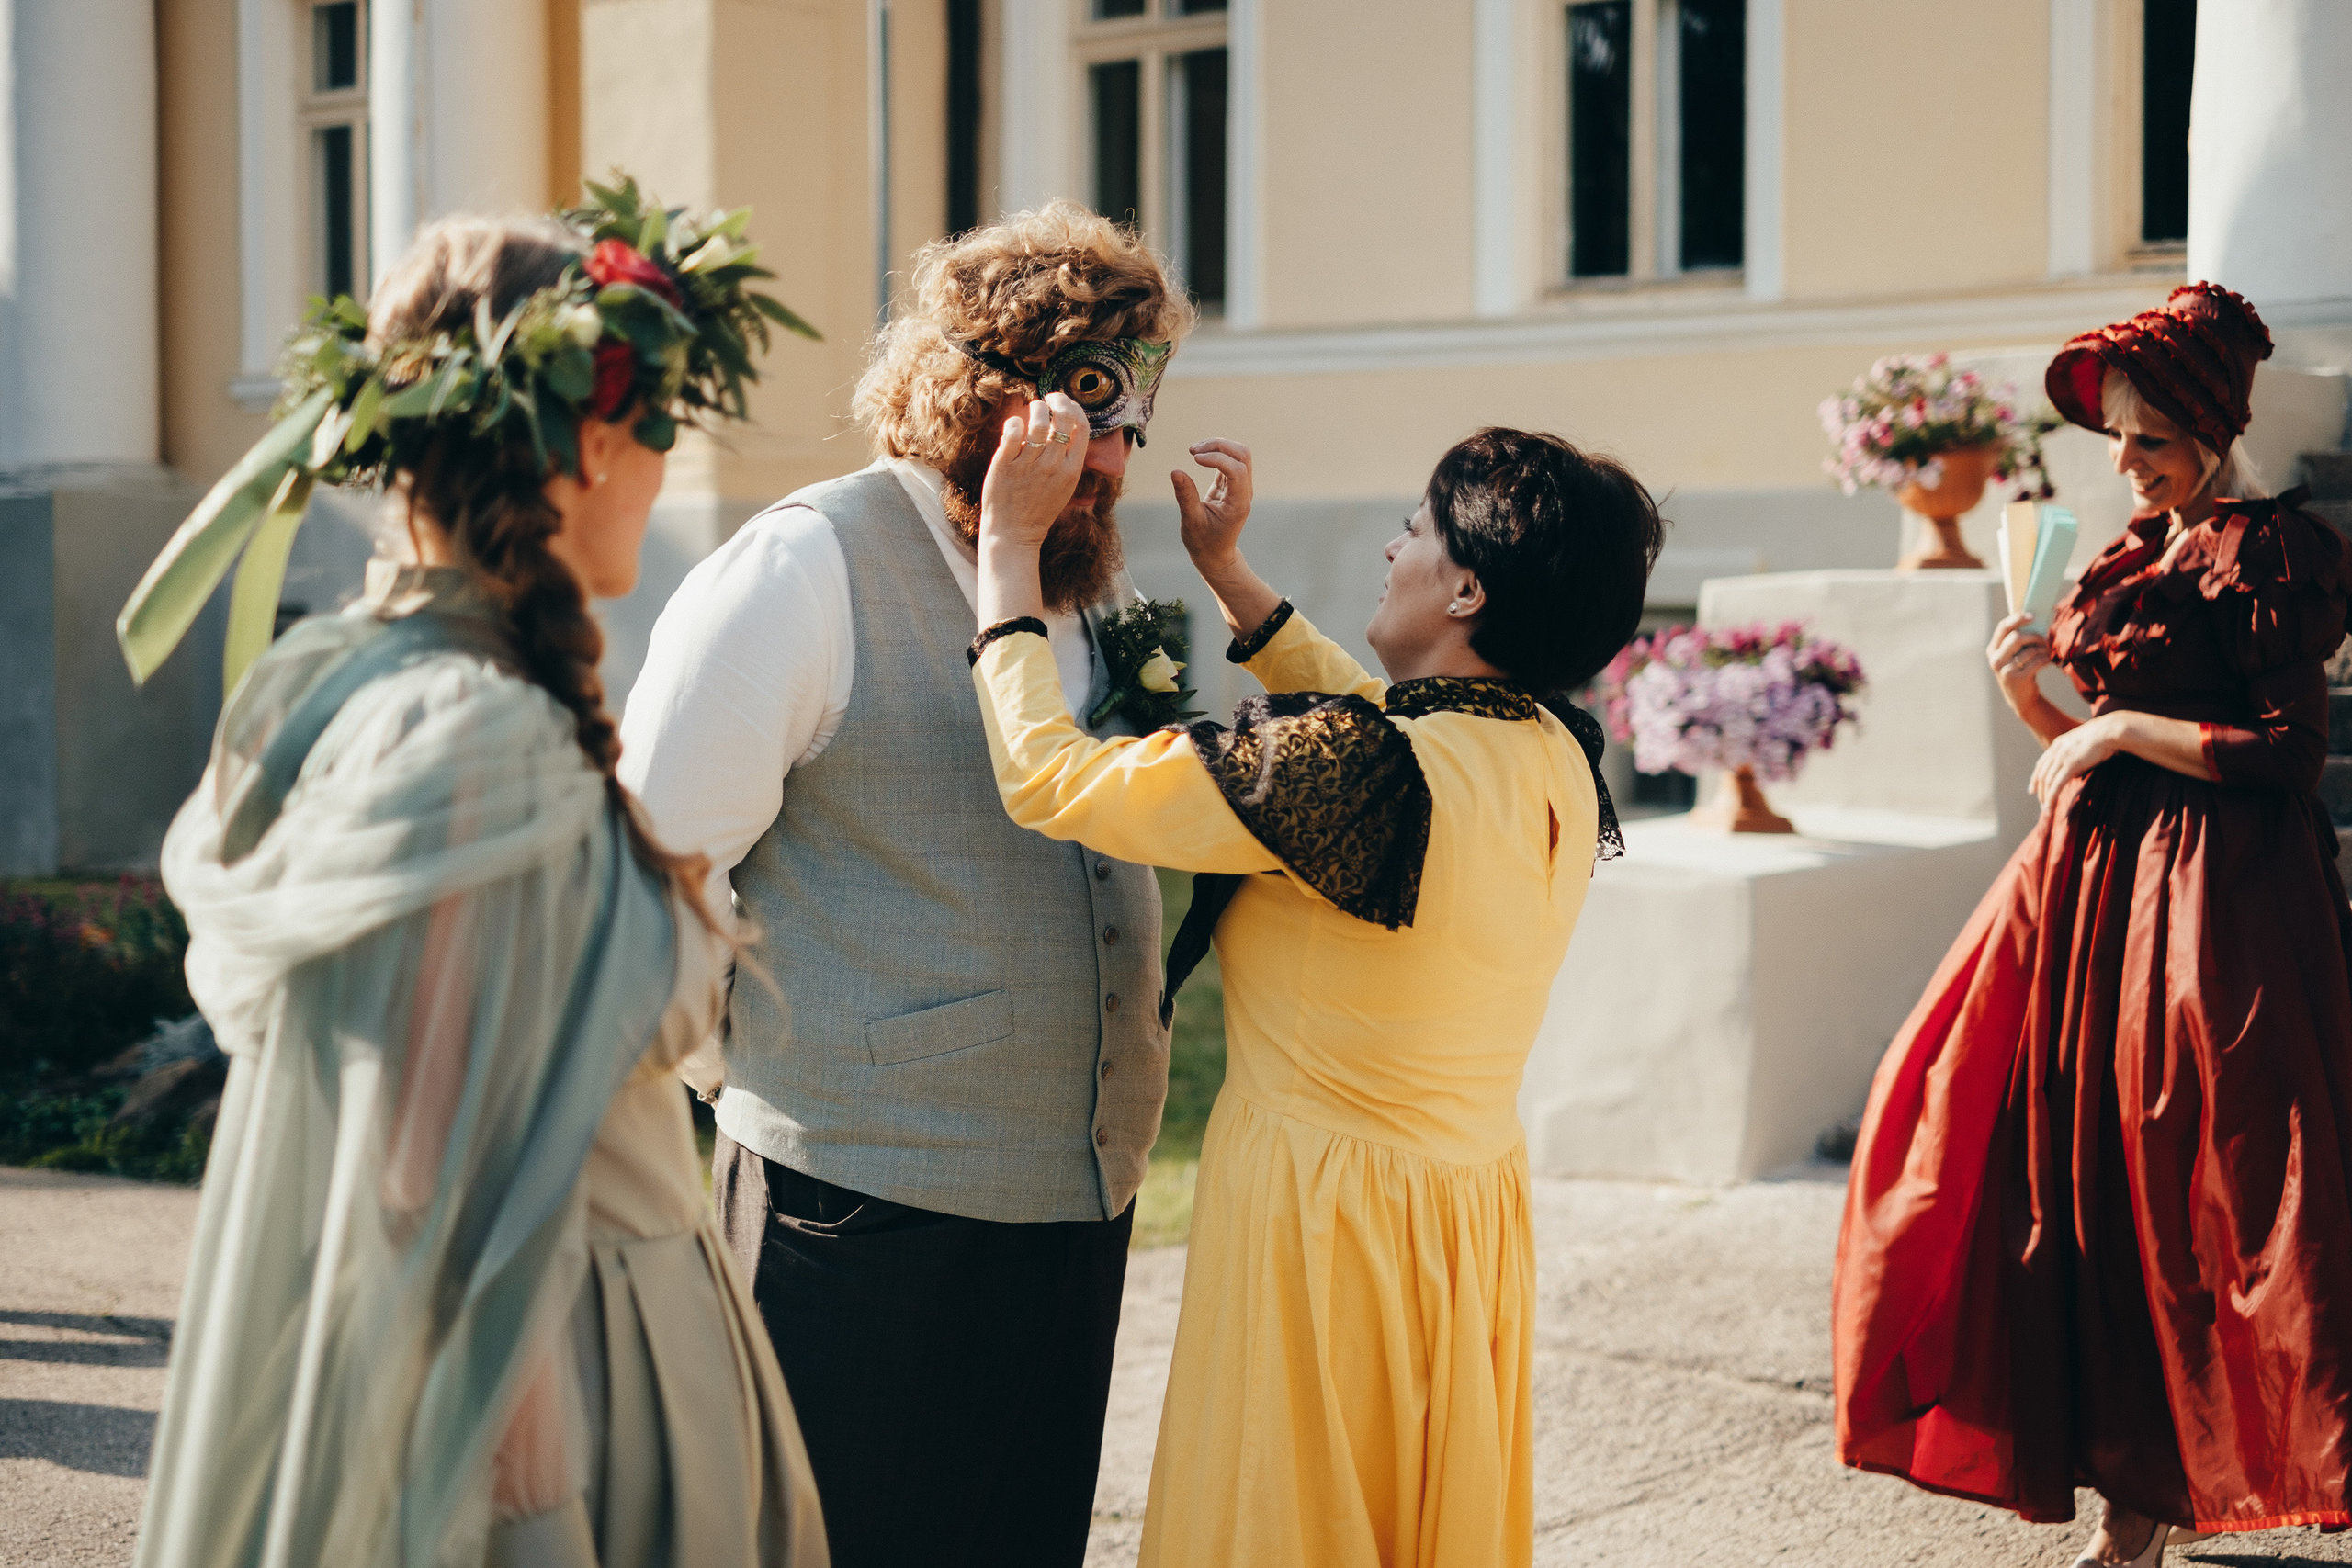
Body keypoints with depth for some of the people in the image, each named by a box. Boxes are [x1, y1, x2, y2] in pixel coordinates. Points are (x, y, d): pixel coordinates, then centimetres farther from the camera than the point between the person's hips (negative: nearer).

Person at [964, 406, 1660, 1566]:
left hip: (1318, 1219, -7)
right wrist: (1227, 570, 21)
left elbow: (1050, 779, -20)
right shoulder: (1557, 764, -2)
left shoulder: (1353, 767, -25)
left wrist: (1009, 543, -9)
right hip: (1478, 1204, 8)